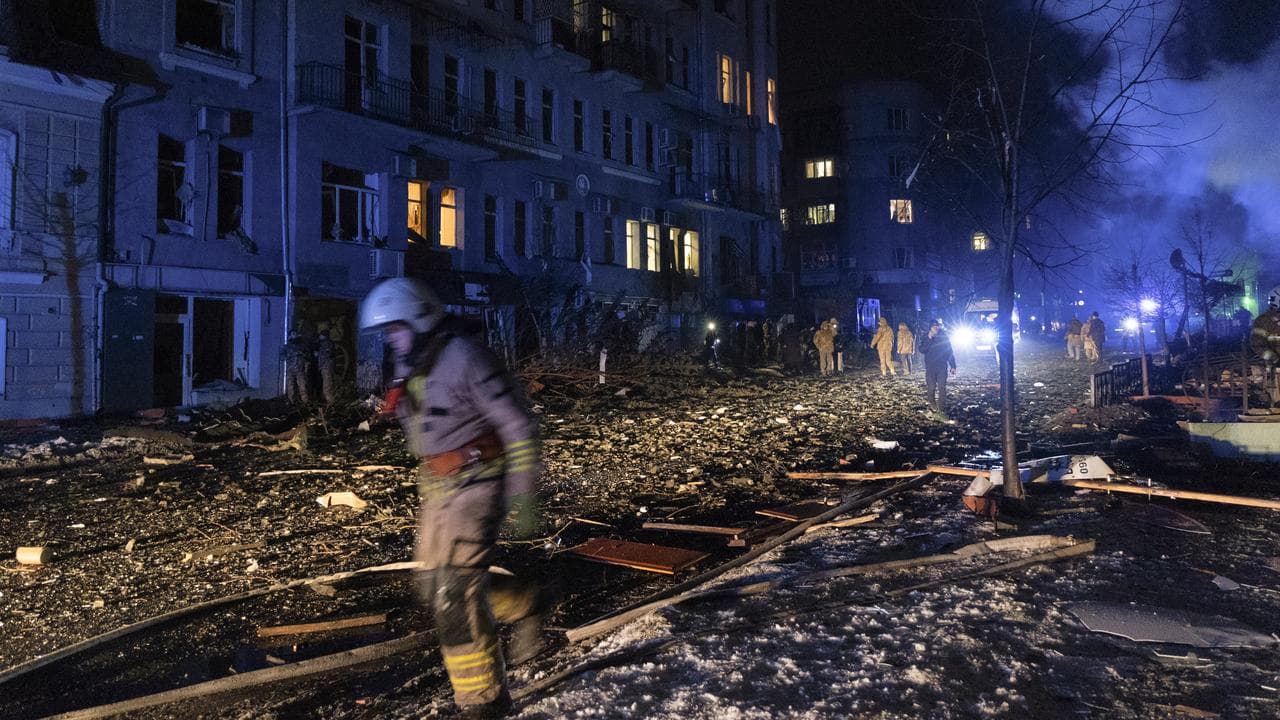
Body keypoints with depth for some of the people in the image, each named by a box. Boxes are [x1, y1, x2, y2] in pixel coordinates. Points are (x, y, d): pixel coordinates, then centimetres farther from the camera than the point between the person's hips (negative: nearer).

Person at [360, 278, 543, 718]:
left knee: (454, 593, -12)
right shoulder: (410, 371, 10)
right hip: (439, 488, 9)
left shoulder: (465, 359, -17)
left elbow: (518, 427, -17)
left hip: (476, 484, -9)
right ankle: (523, 607, 35)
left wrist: (523, 496, -19)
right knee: (434, 582, 15)